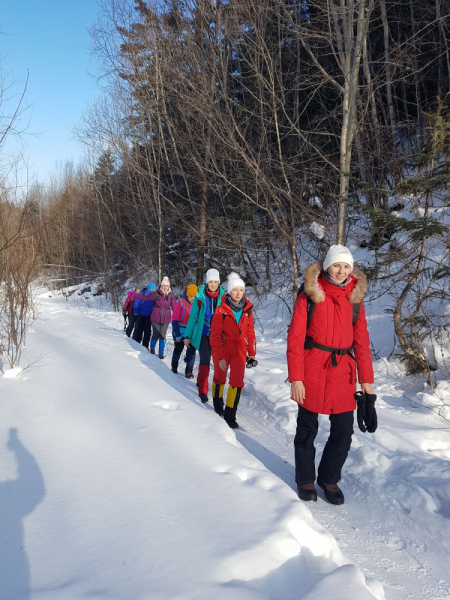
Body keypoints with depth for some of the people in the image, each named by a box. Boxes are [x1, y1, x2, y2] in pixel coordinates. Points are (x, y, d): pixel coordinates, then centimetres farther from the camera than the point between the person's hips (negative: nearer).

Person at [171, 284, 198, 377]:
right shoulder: (181, 302, -12)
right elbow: (175, 319, -10)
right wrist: (177, 334, -14)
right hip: (180, 330, -1)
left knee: (192, 349, -7)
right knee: (178, 349, 12)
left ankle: (189, 371, 1)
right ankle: (174, 368, 33)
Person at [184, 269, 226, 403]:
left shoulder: (223, 297, -4)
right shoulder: (200, 297, -5)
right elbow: (193, 316, 0)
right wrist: (188, 336, 0)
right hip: (203, 333, -2)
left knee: (211, 361, 11)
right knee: (205, 360, -6)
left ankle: (200, 381, 33)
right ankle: (203, 390, 6)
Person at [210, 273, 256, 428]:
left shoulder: (247, 309, -2)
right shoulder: (221, 310, -14)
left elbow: (250, 332, 6)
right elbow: (215, 335, -13)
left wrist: (252, 352, 6)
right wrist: (220, 357, -16)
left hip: (239, 351, 2)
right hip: (222, 350, -2)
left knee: (237, 382, -5)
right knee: (220, 378, 15)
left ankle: (230, 415, 7)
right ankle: (218, 404, 41)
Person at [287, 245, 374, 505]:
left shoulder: (355, 297, 6)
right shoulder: (309, 295, -4)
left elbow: (361, 340, 7)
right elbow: (295, 338, -7)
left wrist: (367, 379, 2)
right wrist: (296, 378, -12)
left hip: (343, 372, 3)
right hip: (312, 371, -3)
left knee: (344, 432, 6)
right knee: (308, 429, 10)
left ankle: (329, 478, 29)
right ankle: (306, 479, 30)